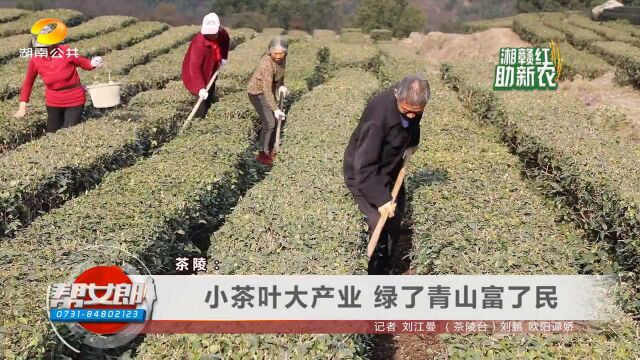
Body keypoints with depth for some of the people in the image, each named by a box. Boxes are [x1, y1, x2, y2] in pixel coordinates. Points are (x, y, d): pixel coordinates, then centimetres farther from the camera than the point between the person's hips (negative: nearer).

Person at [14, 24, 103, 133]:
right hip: (53, 103, 3)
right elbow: (28, 82, 3)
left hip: (74, 101, -3)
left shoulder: (67, 52, -18)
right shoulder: (35, 59, -9)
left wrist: (93, 64, -27)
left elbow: (84, 63, -3)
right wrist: (22, 106, 3)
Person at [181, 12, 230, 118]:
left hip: (210, 72, 8)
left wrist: (224, 57, -1)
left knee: (211, 98, 19)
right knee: (204, 101, -14)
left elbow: (225, 42, 12)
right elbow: (194, 68, -40)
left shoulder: (223, 33, -16)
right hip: (197, 75, -8)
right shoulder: (199, 43, -37)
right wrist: (200, 88, -48)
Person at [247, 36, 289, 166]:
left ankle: (269, 150, 26)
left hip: (269, 90, 8)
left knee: (276, 120, 11)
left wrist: (281, 85, -4)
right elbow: (267, 90, -35)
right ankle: (262, 154, 2)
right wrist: (275, 109, -38)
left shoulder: (282, 57, -12)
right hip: (257, 92, -8)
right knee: (269, 123, -11)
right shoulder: (267, 64, -35)